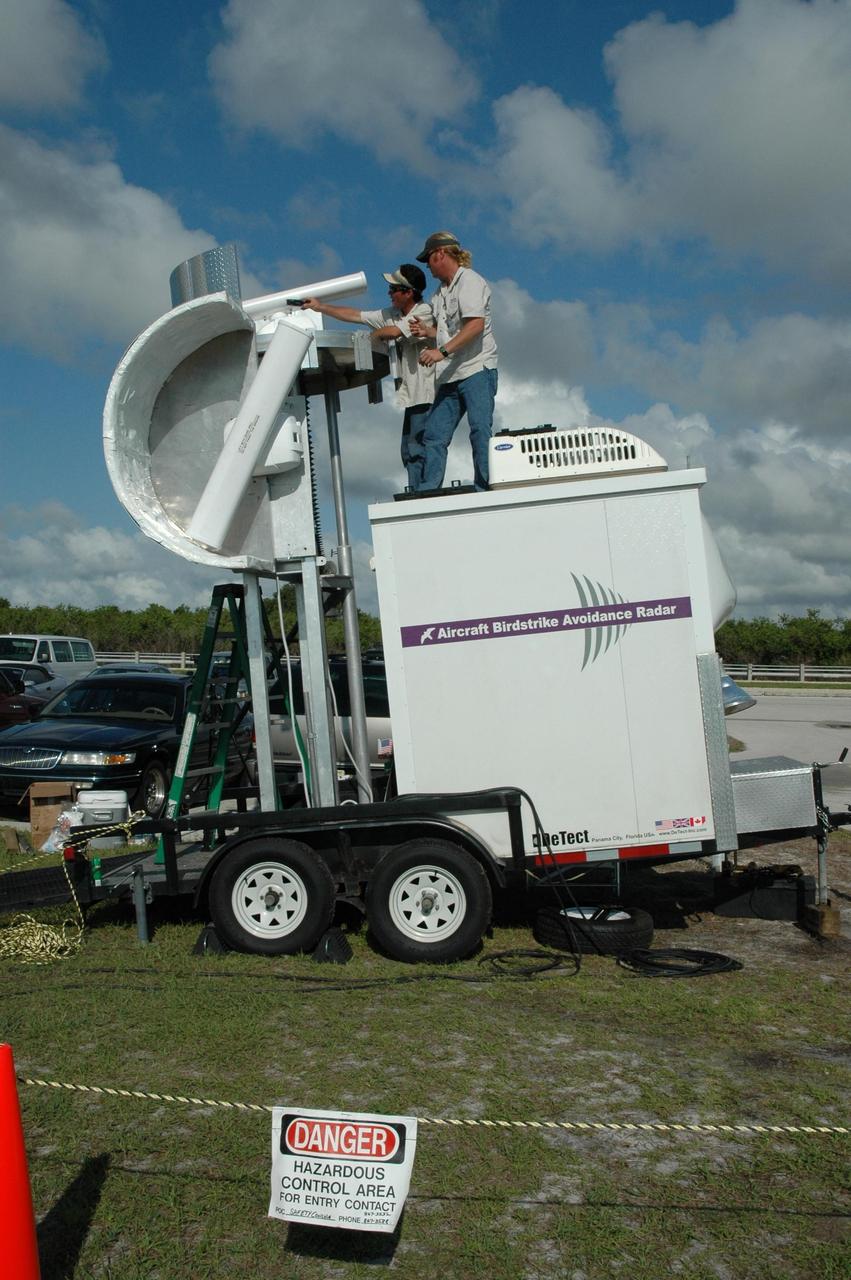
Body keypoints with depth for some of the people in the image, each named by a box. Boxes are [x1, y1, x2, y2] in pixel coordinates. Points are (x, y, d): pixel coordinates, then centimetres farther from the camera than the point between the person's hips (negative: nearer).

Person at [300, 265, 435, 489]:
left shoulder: (424, 312, -10)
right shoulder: (392, 314, 16)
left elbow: (392, 332, -21)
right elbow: (356, 315, 21)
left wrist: (374, 334, 0)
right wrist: (320, 307, 23)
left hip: (425, 396, -9)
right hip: (412, 396, 9)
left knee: (418, 451, -13)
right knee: (409, 453, 8)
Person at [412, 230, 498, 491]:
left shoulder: (469, 281, -5)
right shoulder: (442, 290, 23)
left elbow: (475, 325, -19)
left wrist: (442, 351, -25)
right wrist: (427, 331, 11)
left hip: (476, 370, -9)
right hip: (451, 376, 9)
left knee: (480, 431, -12)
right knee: (434, 434, 2)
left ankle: (486, 491, -10)